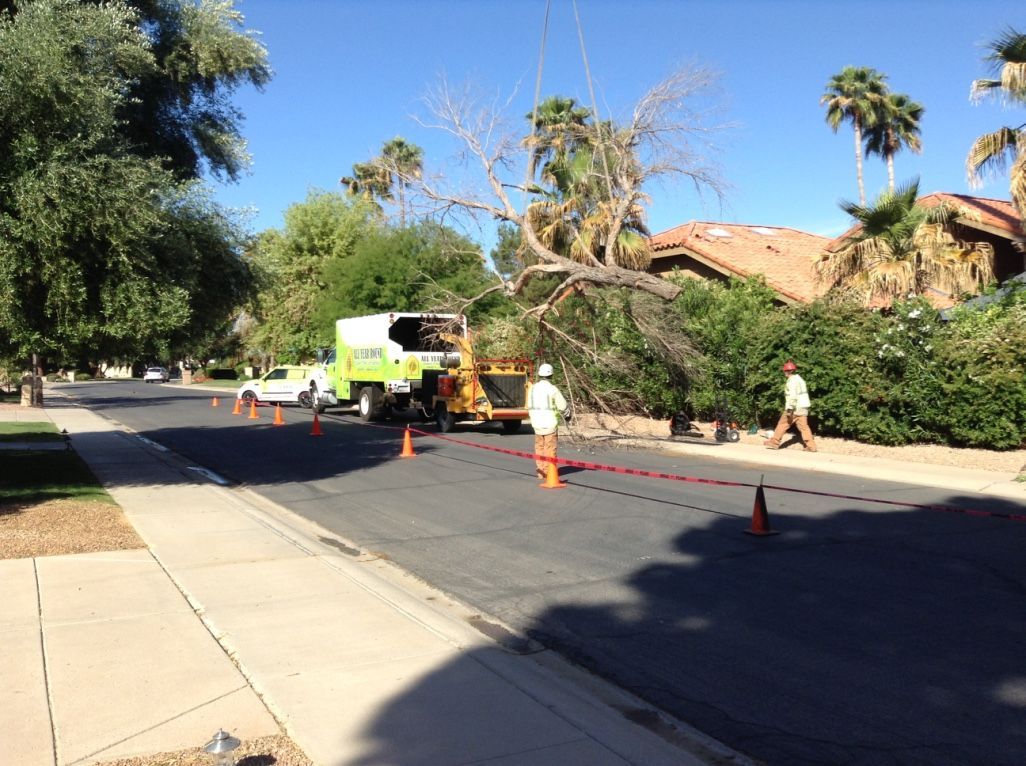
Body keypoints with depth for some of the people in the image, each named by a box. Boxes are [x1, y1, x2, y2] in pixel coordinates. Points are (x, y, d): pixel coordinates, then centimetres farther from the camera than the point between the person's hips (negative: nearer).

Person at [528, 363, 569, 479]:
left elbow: (530, 406, 9)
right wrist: (565, 414, 16)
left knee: (539, 447, 13)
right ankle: (549, 471, 3)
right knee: (550, 448, 3)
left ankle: (541, 471, 14)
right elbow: (562, 405, -5)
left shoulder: (533, 388, 1)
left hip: (536, 422, 4)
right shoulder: (552, 389, -13)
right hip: (550, 422, -4)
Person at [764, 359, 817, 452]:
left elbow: (792, 396, -20)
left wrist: (789, 409, -22)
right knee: (804, 426, 5)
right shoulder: (799, 379, 16)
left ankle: (774, 443, 11)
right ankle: (811, 446, -3)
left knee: (782, 424, 4)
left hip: (794, 408, -8)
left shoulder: (792, 380, -12)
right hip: (803, 408, 8)